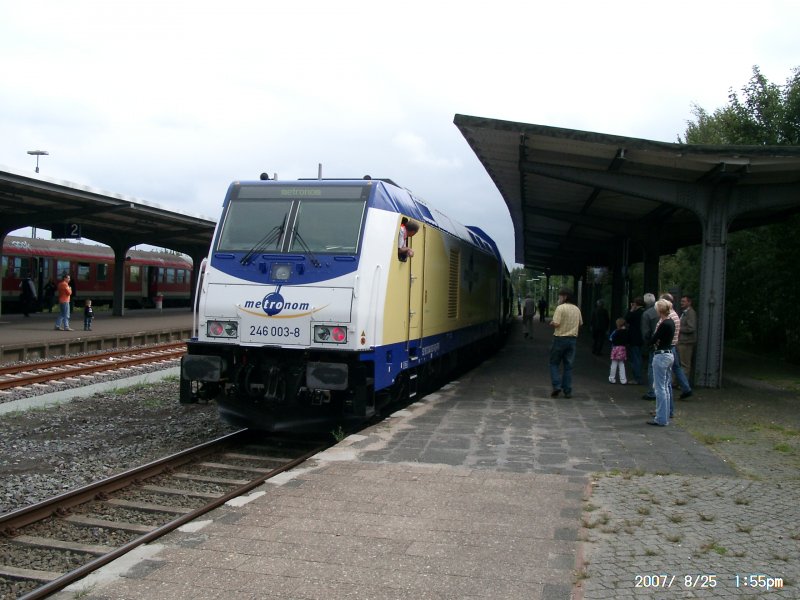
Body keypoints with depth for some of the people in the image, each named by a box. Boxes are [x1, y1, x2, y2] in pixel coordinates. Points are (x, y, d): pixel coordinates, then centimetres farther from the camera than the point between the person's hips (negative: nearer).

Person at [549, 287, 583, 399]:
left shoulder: (560, 308, -13)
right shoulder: (577, 309, 8)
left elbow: (556, 324, -19)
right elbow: (580, 323, 18)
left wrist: (551, 322, 1)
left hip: (560, 338, -5)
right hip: (573, 339, 5)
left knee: (554, 363, 8)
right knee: (568, 366, 9)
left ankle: (556, 386, -5)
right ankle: (568, 391, 8)